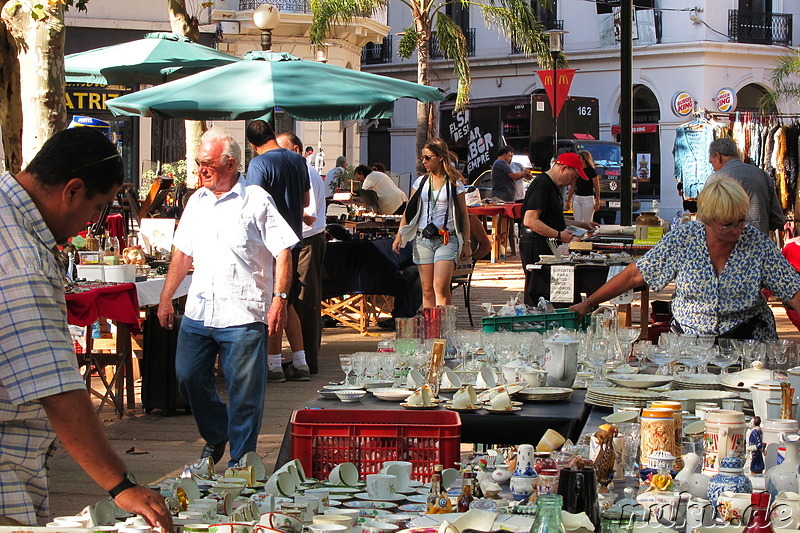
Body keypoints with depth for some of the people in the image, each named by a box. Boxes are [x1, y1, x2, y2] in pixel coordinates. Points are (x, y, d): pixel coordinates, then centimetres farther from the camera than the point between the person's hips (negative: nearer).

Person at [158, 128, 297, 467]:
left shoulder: (256, 200, -4)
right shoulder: (197, 201, 14)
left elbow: (283, 252, -7)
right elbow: (183, 253, 21)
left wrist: (279, 299, -15)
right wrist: (166, 297, 18)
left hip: (242, 315, -6)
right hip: (197, 312, 6)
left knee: (244, 394, -1)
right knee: (188, 377, 8)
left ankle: (240, 462, 10)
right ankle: (216, 435, 32)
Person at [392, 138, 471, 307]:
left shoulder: (455, 184, 2)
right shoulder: (420, 182, 11)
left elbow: (463, 215, 6)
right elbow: (409, 211, 14)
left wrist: (466, 243, 2)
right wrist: (399, 236, 5)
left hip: (447, 239, -3)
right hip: (423, 238, 3)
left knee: (441, 287, -16)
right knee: (427, 289, 3)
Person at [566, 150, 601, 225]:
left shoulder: (591, 171, -5)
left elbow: (597, 188, -5)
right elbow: (572, 187, 17)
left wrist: (597, 202, -9)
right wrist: (568, 200, 16)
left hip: (588, 199, -6)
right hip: (577, 198, 6)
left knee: (587, 223, -3)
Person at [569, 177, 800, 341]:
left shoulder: (757, 243, -4)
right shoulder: (682, 239, -4)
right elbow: (635, 275, 2)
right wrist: (588, 304, 0)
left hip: (746, 338, -1)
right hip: (688, 336, 2)